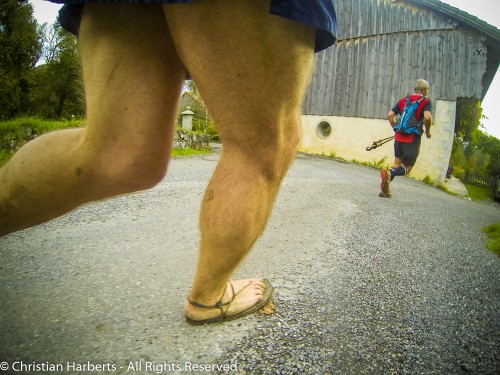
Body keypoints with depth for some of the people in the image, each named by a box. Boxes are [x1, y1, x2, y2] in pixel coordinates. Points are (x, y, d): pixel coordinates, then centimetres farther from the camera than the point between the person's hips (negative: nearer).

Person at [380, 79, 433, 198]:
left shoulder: (403, 100, 13)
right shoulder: (425, 101, -1)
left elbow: (390, 115, 5)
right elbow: (427, 117, -18)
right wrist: (427, 131, -2)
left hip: (399, 137, 5)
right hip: (413, 139, -5)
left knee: (397, 163, 16)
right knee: (406, 167, 3)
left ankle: (385, 190, 0)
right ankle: (390, 174, -29)